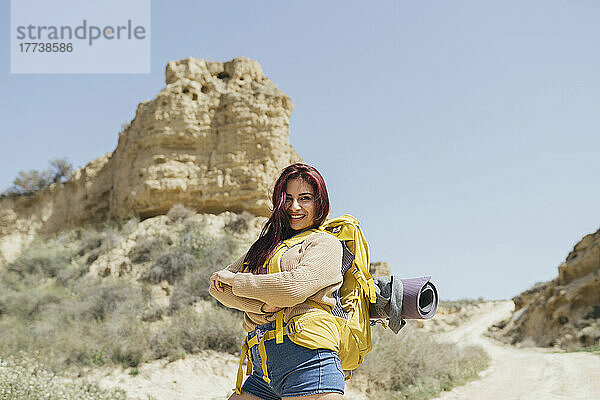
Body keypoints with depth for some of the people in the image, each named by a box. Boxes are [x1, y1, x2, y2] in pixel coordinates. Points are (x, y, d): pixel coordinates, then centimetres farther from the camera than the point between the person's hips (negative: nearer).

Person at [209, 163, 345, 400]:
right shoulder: (267, 244, 23)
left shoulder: (326, 244, 5)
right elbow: (218, 286, 12)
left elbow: (294, 287, -14)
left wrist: (235, 280, -1)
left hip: (306, 356, -6)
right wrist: (261, 306, -7)